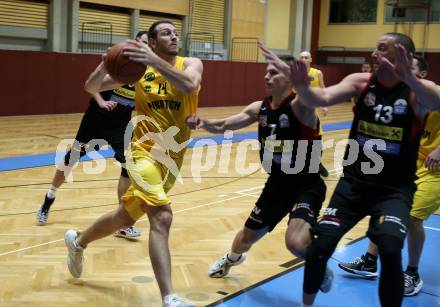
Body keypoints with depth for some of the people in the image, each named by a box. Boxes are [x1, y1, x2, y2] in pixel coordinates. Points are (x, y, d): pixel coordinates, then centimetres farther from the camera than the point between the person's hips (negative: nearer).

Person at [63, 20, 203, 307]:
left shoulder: (191, 64, -2)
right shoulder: (139, 66, -1)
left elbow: (189, 85, -27)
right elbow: (92, 87, 0)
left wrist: (155, 61, -35)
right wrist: (107, 64, -19)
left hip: (174, 156, 3)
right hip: (145, 151, -3)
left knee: (126, 216, 16)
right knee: (162, 217, -24)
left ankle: (78, 241, 43)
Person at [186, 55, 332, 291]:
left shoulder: (300, 106, -21)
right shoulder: (260, 108, -1)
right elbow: (223, 126, 6)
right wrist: (203, 123, -15)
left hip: (307, 185, -6)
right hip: (277, 183, 7)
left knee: (296, 242, -30)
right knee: (248, 235, 22)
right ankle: (232, 258, 58)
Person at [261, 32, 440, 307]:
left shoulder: (417, 90, -12)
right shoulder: (360, 82, -3)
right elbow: (323, 98, -18)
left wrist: (408, 79, -54)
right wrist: (300, 85, -40)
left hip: (395, 189, -3)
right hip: (354, 181, 3)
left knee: (390, 251, -23)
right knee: (321, 246, -2)